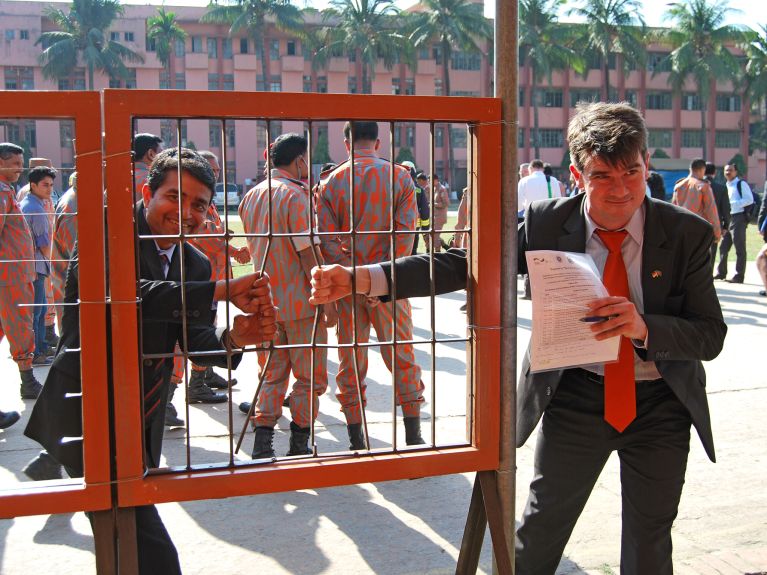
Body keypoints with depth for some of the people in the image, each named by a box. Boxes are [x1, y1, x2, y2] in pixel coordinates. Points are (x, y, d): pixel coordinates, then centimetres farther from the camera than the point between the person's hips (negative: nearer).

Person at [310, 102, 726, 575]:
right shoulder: (548, 222, -13)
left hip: (660, 405, 0)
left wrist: (644, 327, -35)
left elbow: (711, 335, -13)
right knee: (541, 528, 12)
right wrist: (361, 279, -29)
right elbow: (464, 264, -17)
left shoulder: (688, 234, -14)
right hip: (576, 395, 0)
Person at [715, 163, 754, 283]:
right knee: (723, 247, 12)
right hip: (727, 219, 8)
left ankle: (739, 276, -2)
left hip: (738, 218, -8)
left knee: (739, 248, -4)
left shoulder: (741, 184, -5)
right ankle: (721, 272, 22)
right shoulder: (726, 186, 18)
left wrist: (732, 204, -20)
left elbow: (750, 199, -15)